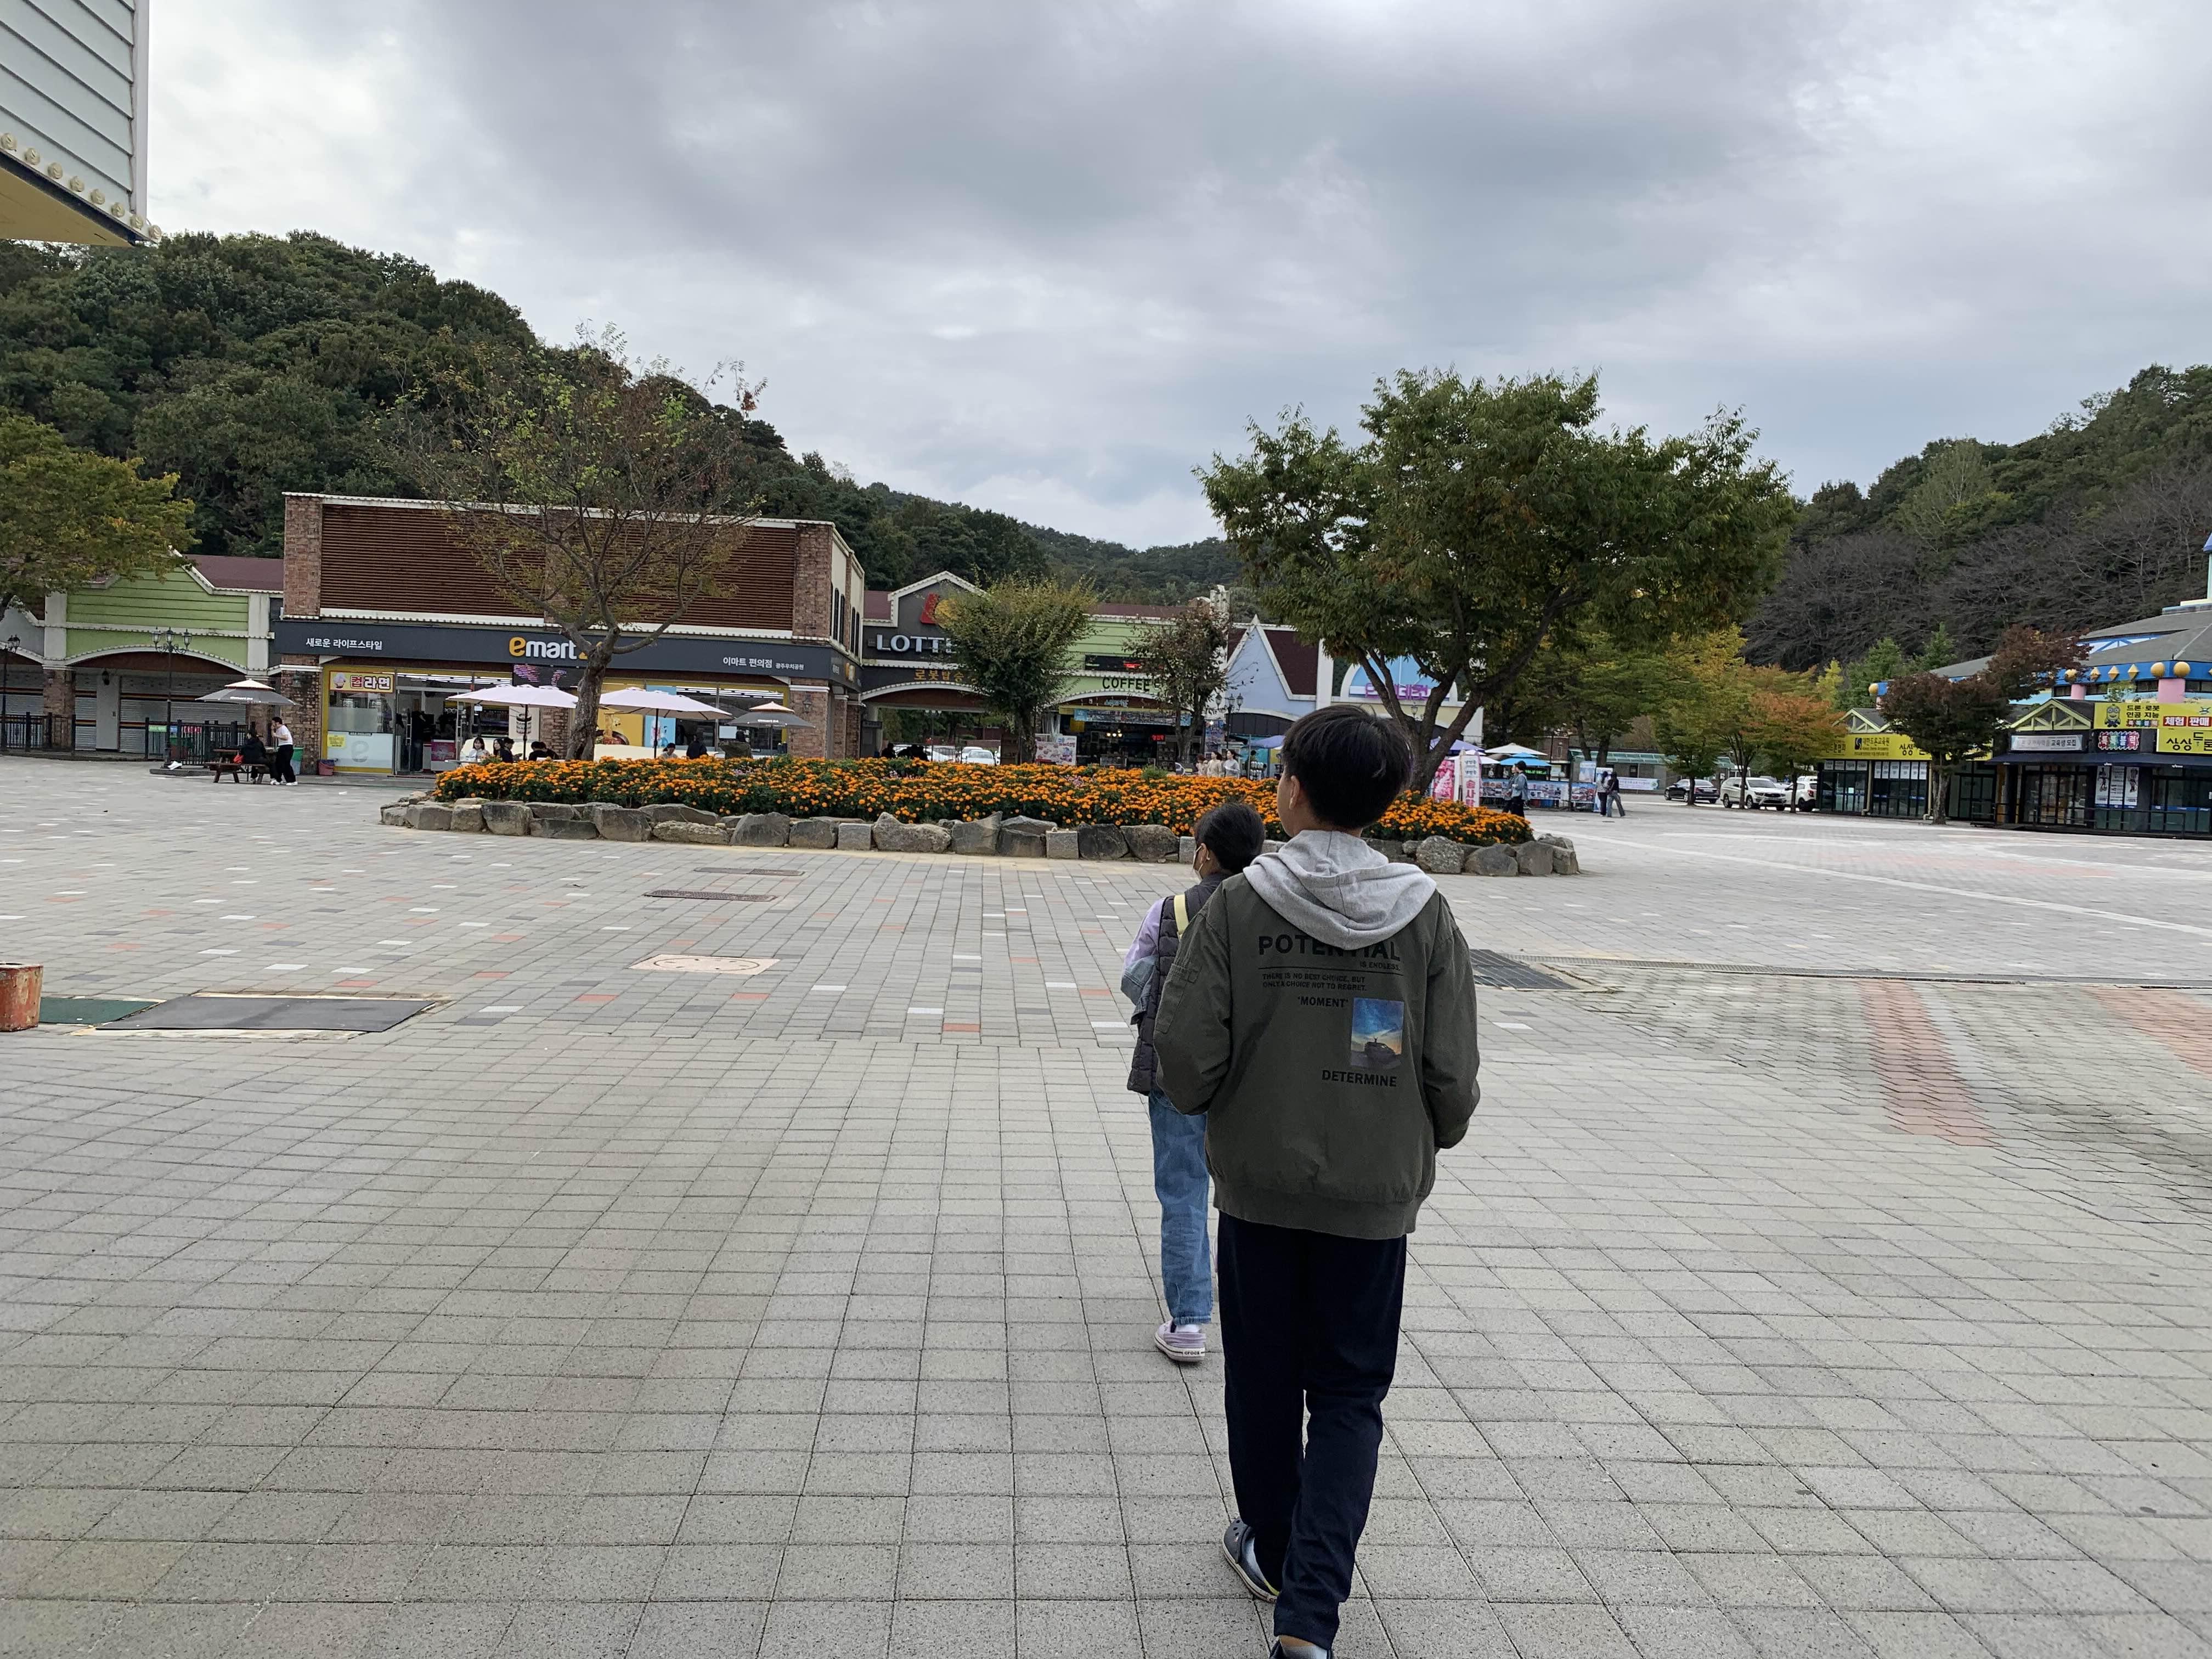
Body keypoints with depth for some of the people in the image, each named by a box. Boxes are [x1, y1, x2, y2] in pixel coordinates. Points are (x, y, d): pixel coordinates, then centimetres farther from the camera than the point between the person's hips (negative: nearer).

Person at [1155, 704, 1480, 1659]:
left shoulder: (1238, 903, -13)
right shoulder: (1424, 915, -8)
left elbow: (1185, 1057, -14)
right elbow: (1453, 1080, -6)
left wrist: (1214, 1104, 8)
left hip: (1258, 1186, 0)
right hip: (1374, 1195, 1)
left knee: (1265, 1381, 19)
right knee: (1349, 1396, 13)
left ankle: (1272, 1551, 38)